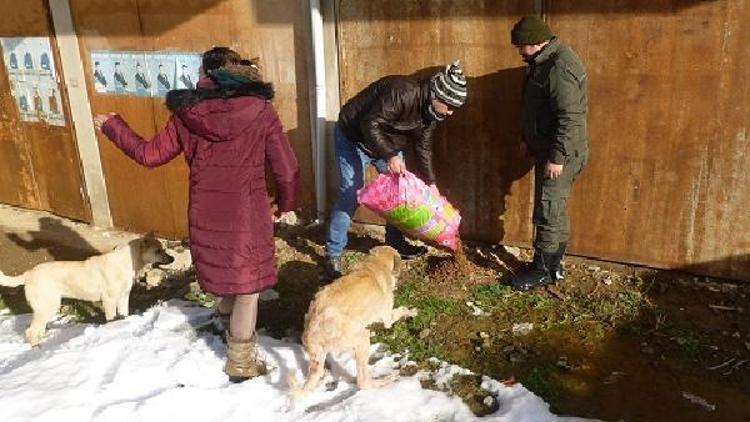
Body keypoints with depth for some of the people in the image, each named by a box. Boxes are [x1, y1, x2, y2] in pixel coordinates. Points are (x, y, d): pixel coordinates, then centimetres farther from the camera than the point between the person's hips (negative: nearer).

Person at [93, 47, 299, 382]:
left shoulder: (187, 113, -4)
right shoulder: (261, 111, -11)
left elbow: (150, 154, 8)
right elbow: (287, 170, -10)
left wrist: (111, 126, 24)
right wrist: (285, 203, 10)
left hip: (204, 215, 3)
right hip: (247, 215, -3)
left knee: (224, 275, 27)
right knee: (247, 288, 13)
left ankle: (229, 326, 51)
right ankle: (241, 362, 24)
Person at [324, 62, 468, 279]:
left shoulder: (430, 109, -7)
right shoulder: (402, 93, -35)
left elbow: (423, 146, 4)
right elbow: (370, 124, -35)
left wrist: (430, 182, 3)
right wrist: (390, 156, -42)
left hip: (387, 143, 8)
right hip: (354, 138, -8)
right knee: (350, 196, -11)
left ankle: (395, 243, 23)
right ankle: (333, 254, -1)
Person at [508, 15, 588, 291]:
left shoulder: (560, 68, -22)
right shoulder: (544, 62, 11)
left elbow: (569, 118, -26)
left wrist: (557, 157, -24)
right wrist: (528, 140, 23)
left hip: (561, 155, -10)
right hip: (546, 149, 10)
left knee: (548, 212, -2)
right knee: (554, 210, 15)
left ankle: (542, 270, 10)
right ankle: (553, 265, 25)